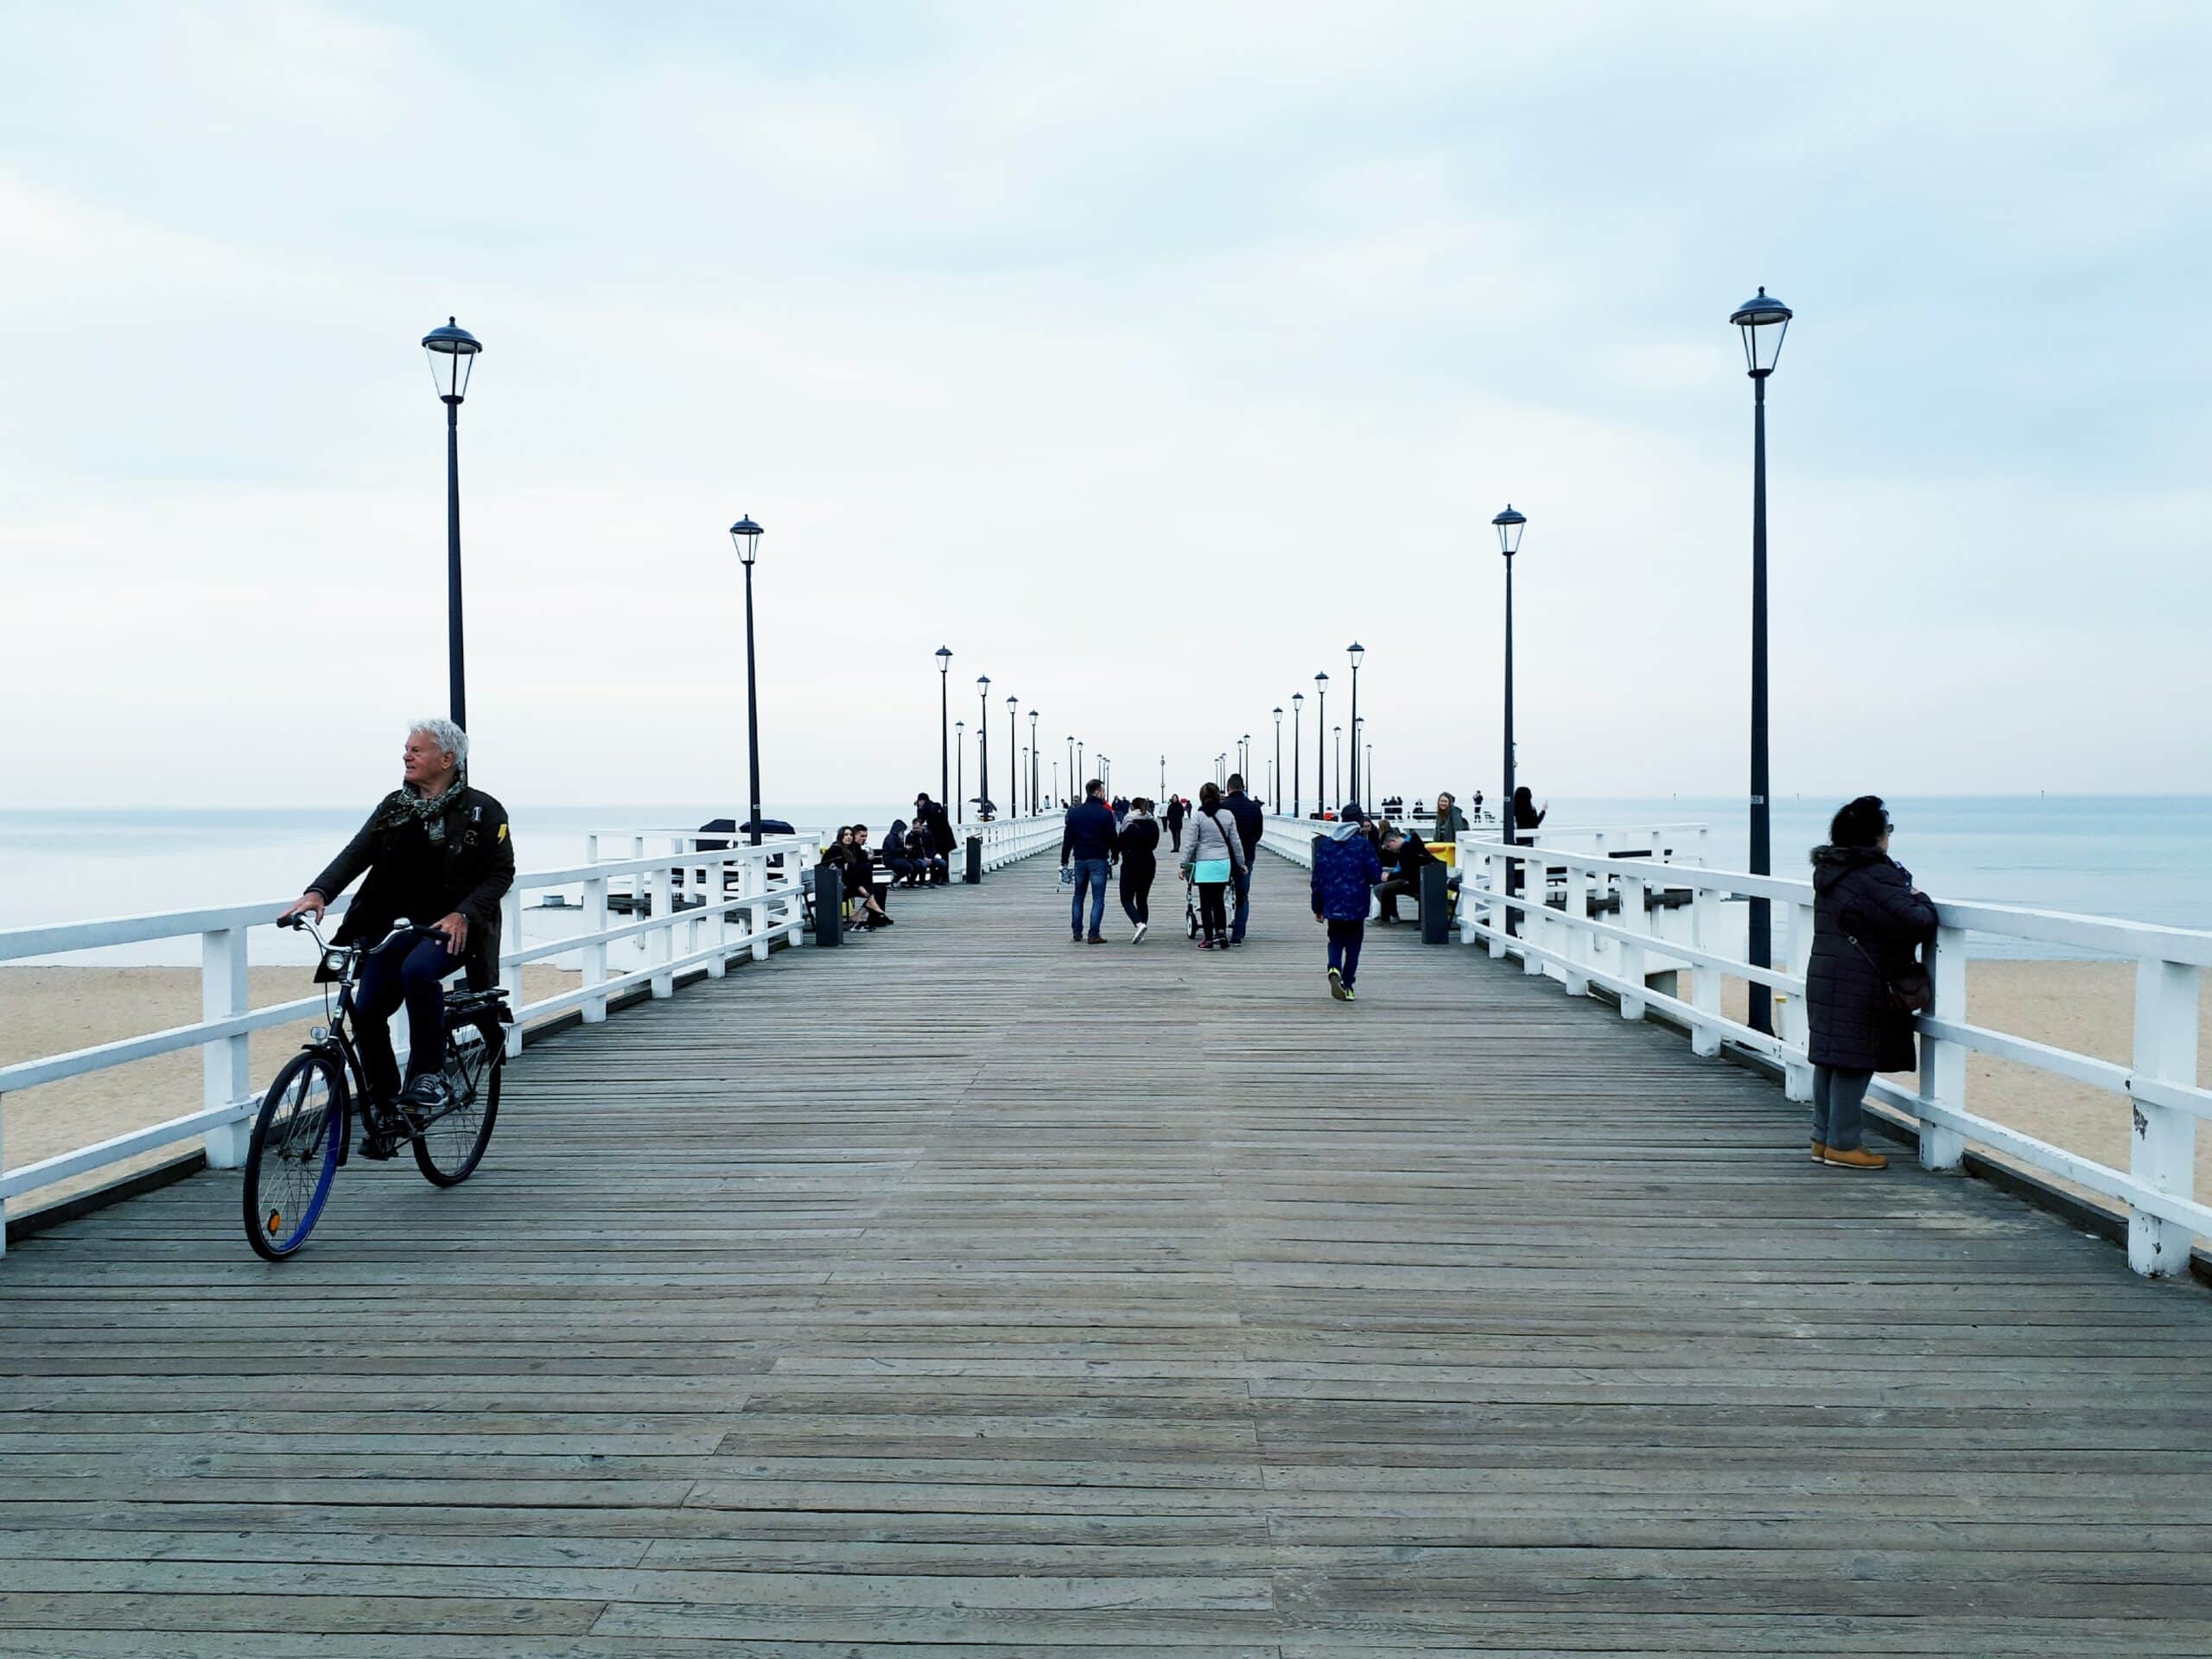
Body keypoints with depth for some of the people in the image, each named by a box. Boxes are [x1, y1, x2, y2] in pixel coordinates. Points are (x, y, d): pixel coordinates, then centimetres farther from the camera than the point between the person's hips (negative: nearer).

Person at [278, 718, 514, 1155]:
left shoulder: (482, 811, -2)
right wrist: (318, 892, -18)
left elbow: (501, 872, -3)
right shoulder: (394, 807, 11)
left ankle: (429, 1073, -18)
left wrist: (464, 914, -19)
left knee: (418, 970, -35)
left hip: (453, 927, -5)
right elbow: (356, 853, 0)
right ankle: (384, 1111, 10)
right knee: (366, 1013, -8)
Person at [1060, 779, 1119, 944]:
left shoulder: (1074, 812, 5)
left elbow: (1068, 837, 5)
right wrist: (1114, 856, 9)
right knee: (1098, 899, -2)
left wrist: (1064, 861, 8)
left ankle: (1076, 932, 16)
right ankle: (1094, 934, -7)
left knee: (1078, 896, 16)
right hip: (1099, 860, -4)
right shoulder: (1105, 813, -8)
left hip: (1080, 859, 4)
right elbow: (1111, 837, -6)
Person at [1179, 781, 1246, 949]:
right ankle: (1221, 930, 0)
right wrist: (1241, 863, 19)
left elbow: (1192, 843, -5)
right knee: (1218, 900, 17)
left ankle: (1209, 939, 6)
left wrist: (1184, 864, 4)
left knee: (1206, 902, 5)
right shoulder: (1227, 815, 2)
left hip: (1205, 864, -3)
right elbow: (1236, 841, 8)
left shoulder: (1197, 816, -7)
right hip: (1224, 863, 3)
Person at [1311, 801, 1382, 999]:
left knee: (1335, 941, 16)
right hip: (1356, 905, -3)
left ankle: (1334, 970, -12)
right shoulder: (1363, 844, -8)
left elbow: (1317, 877, 5)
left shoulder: (1325, 844, 3)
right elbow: (1375, 874, -11)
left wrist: (1317, 907, 12)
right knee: (1353, 944, 11)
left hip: (1332, 904, 3)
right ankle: (1347, 985, 11)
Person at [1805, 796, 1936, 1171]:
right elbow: (1918, 923, -21)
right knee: (1855, 1060, -2)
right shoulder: (1876, 876, -17)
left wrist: (1907, 897, 14)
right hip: (1860, 984, -9)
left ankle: (1823, 1138, 20)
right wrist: (1921, 899, 0)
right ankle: (1842, 1144, 2)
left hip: (1823, 976, 9)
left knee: (1829, 1060, 13)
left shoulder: (1828, 870, 10)